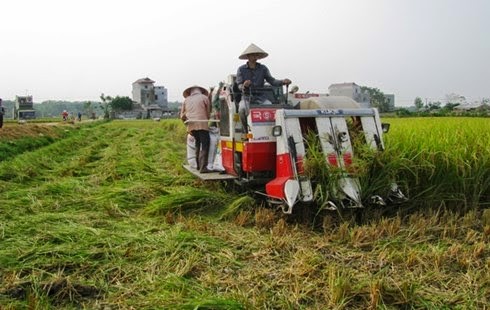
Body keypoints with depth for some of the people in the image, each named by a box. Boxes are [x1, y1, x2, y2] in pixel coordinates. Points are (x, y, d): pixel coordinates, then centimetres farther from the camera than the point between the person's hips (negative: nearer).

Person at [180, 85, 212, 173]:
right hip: (202, 124, -5)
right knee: (205, 146, -6)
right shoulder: (204, 97, 9)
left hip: (191, 126, 5)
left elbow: (182, 116, 17)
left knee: (197, 144, 19)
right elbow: (208, 113, 11)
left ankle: (198, 165, 20)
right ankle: (203, 167, -16)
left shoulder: (186, 100, 18)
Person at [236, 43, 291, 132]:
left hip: (260, 97, 2)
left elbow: (272, 81, -1)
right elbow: (239, 85, -3)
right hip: (246, 97, -1)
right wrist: (244, 86, -28)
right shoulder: (241, 69, 2)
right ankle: (246, 130, -15)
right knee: (242, 109, -33)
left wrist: (283, 82, -20)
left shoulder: (263, 68, 6)